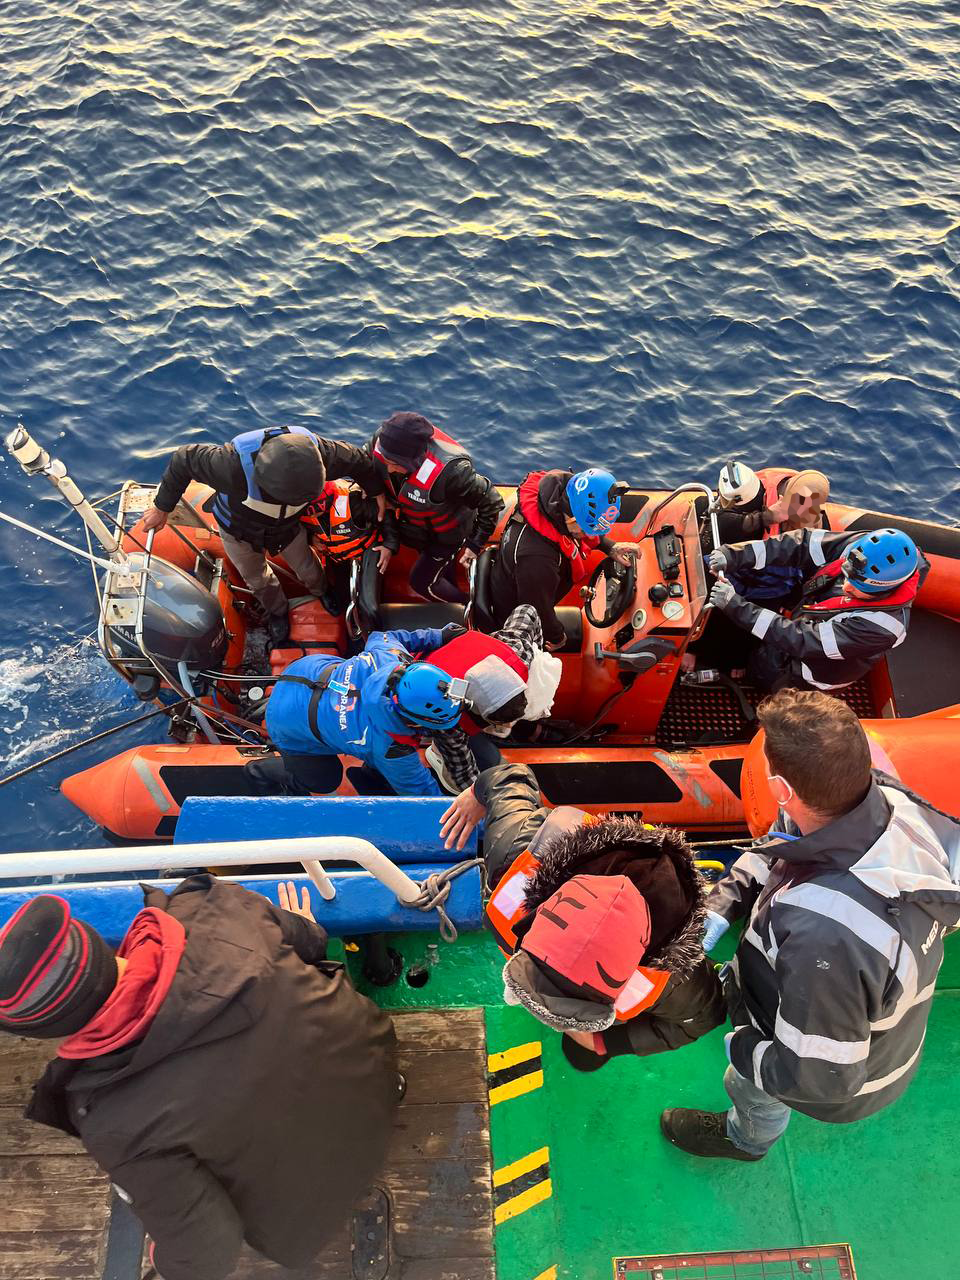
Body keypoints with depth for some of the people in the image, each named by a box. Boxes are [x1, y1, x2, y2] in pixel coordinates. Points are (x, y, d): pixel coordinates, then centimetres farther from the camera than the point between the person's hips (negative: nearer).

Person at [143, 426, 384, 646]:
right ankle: (277, 611, 56)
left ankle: (321, 592, 59)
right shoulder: (233, 465, -47)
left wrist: (377, 493, 0)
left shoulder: (319, 453, -39)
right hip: (239, 528, -1)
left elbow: (358, 460, -17)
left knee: (306, 567, 22)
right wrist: (162, 508, -14)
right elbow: (183, 460, -28)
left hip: (289, 526, 2)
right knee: (256, 578, 23)